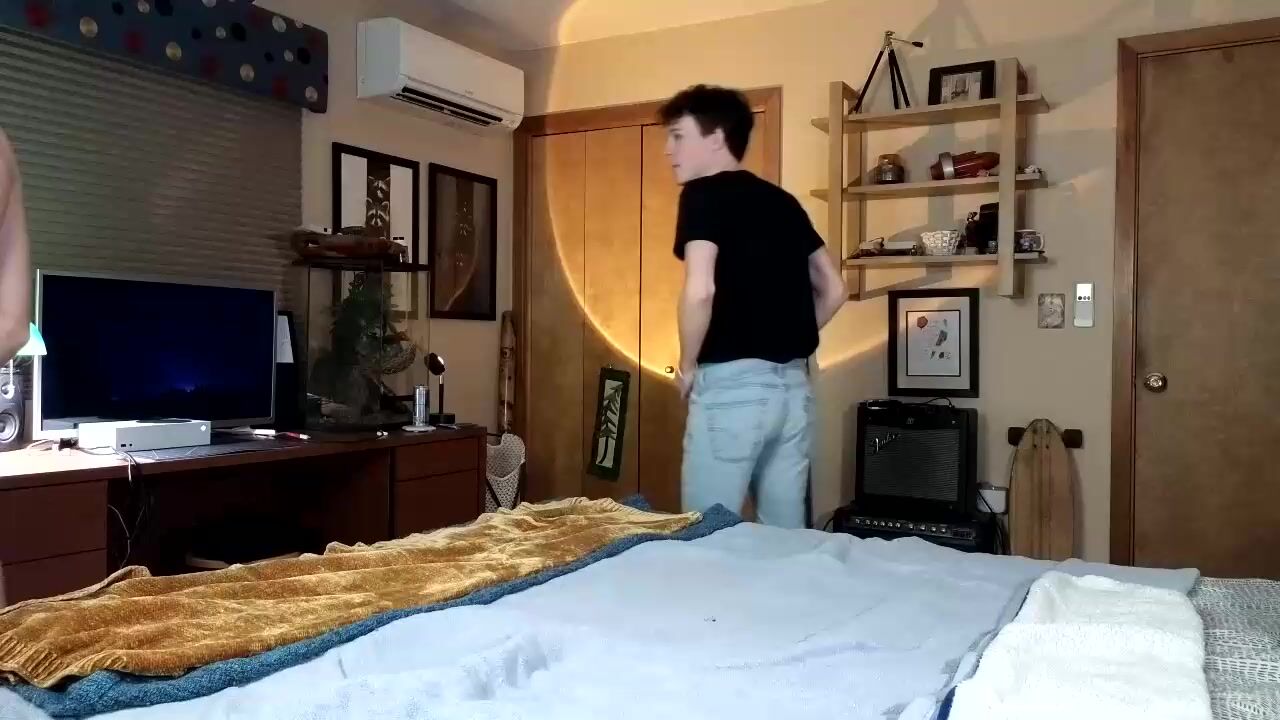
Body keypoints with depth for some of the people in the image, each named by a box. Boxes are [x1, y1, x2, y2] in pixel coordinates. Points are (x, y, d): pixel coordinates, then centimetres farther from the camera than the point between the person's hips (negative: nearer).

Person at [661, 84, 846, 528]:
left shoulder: (703, 194, -5)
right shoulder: (783, 201, 15)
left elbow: (700, 291, -20)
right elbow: (833, 290, 18)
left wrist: (688, 366, -6)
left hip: (731, 384, -7)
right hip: (794, 384, 7)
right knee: (786, 534, 14)